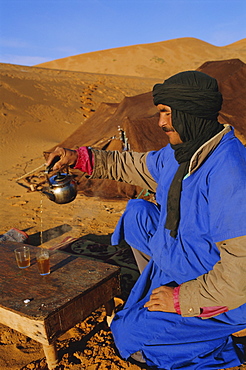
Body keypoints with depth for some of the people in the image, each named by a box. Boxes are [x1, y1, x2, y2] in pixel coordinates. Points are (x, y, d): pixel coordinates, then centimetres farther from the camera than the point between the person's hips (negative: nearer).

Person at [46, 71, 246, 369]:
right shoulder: (180, 153, -4)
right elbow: (136, 166, 10)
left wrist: (181, 300, -23)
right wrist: (79, 158, 2)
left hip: (218, 296, -8)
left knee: (128, 335, -6)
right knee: (136, 215, 11)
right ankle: (156, 291, 25)